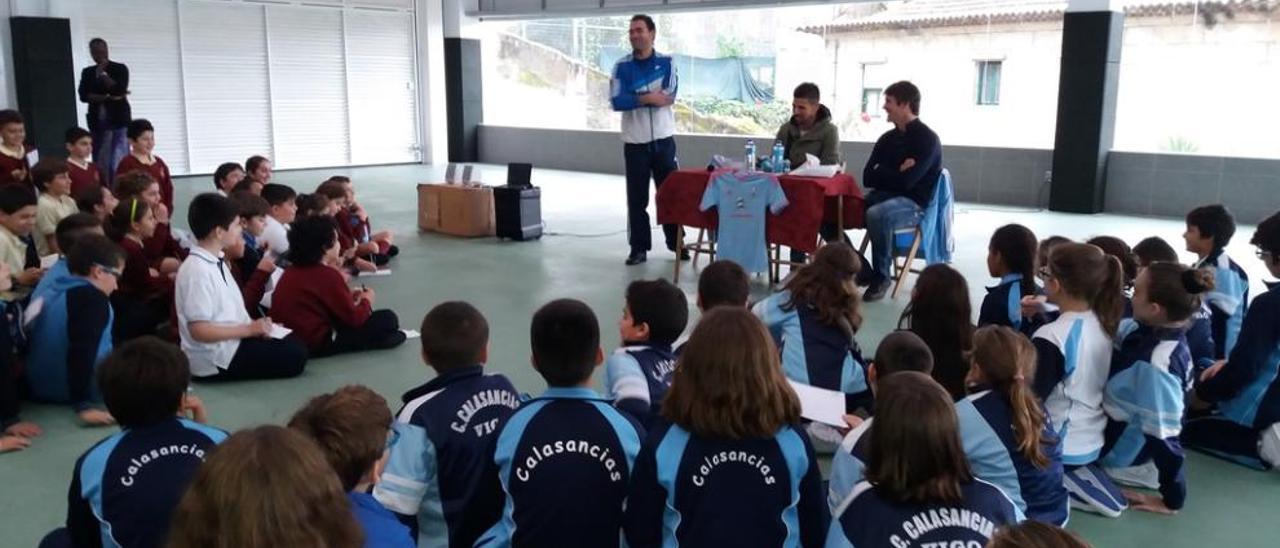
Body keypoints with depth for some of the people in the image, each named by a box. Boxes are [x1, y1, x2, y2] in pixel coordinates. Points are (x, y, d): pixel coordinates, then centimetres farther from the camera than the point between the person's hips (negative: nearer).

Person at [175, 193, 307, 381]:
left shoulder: (216, 262, 7)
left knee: (295, 347, 10)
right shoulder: (197, 271, -21)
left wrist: (255, 327, -1)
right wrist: (249, 329, -20)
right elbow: (199, 330, -24)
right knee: (295, 355, -10)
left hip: (229, 344, 9)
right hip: (214, 361, -9)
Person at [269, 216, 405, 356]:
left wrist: (347, 296, 16)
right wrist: (367, 300, 8)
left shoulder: (292, 271, 9)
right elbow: (354, 318, -11)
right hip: (318, 344, -9)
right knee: (387, 319, -4)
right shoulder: (328, 275, -15)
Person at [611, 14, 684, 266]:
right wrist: (647, 97, -20)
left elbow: (668, 96, -12)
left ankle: (676, 243, 20)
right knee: (636, 197, 2)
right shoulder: (621, 66, 1)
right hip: (635, 142, 0)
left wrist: (633, 97, -12)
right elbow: (616, 102, -12)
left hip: (664, 140, 0)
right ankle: (639, 247, 10)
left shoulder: (667, 62, 2)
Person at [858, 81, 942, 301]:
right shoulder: (887, 138, 10)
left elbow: (905, 182, -20)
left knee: (876, 214, -38)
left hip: (914, 204, -7)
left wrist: (882, 174, -4)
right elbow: (868, 178, 4)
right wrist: (896, 172, -10)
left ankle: (881, 275, -19)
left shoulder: (927, 139, -11)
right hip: (884, 198, 7)